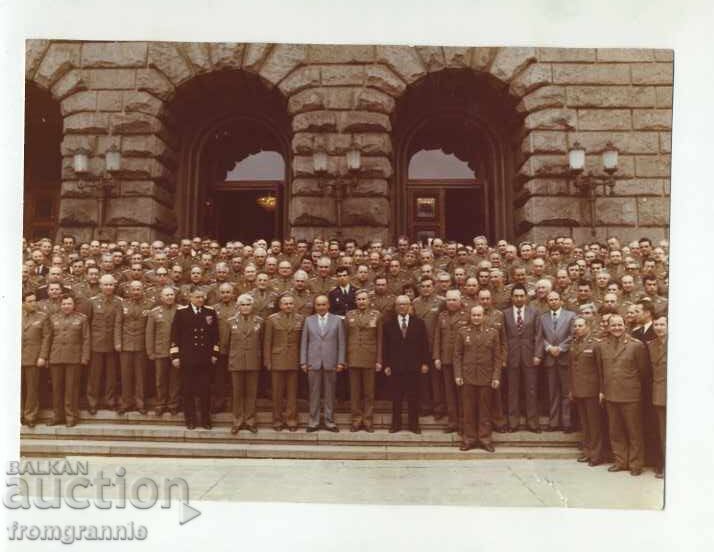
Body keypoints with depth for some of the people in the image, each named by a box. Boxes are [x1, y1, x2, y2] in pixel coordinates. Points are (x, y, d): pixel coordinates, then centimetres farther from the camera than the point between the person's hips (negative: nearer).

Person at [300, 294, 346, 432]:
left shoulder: (337, 320, 5)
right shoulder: (309, 320, 7)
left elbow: (341, 342, 3)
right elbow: (304, 342, 7)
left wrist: (340, 362, -3)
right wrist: (303, 362, 1)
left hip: (330, 363, 0)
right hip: (313, 362, 1)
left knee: (330, 394, 5)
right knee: (314, 393, 4)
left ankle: (329, 422, 15)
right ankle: (313, 422, 13)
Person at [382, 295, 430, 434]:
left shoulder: (419, 323, 5)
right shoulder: (389, 324, 5)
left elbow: (424, 344, 4)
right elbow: (386, 347, 4)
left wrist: (425, 362, -1)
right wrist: (386, 365, -1)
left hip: (413, 366, 0)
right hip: (395, 366, 0)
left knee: (413, 397, 6)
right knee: (396, 398, 5)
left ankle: (414, 424, 16)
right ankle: (396, 424, 16)